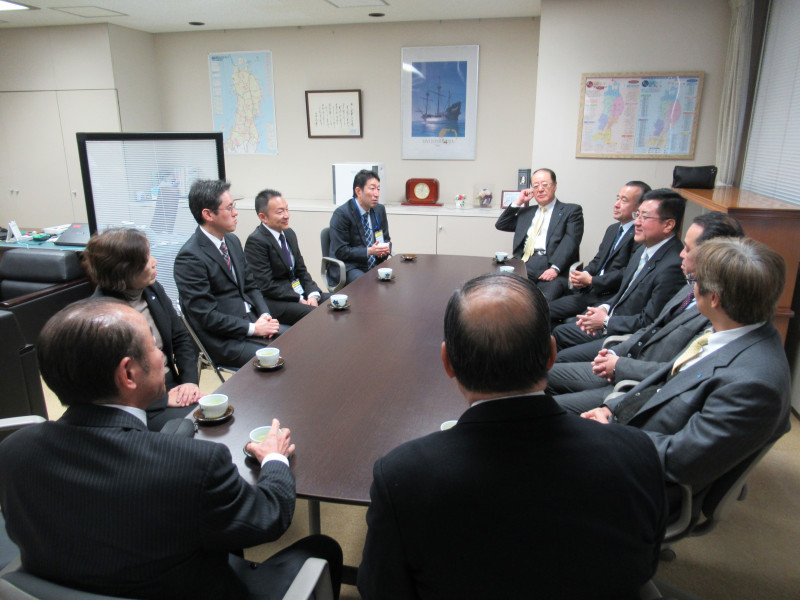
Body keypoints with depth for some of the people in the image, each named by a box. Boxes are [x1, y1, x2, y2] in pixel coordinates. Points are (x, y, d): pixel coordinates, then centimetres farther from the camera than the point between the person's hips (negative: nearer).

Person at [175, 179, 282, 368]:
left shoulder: (233, 241, 9)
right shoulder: (190, 258, -17)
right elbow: (206, 315, -18)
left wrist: (264, 315, -3)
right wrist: (253, 328, -16)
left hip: (252, 321, 8)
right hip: (225, 341, -8)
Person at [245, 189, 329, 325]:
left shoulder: (289, 233, 12)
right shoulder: (255, 241, -13)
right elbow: (267, 285, -16)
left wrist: (313, 294, -4)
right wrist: (300, 299, -16)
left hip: (300, 292, 8)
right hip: (276, 302, -8)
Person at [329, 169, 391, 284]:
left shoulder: (380, 210, 9)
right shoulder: (341, 214, -11)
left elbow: (386, 239, 17)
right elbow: (340, 251, -13)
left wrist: (385, 249, -8)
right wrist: (369, 251, -22)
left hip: (375, 264, 6)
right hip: (350, 267, -6)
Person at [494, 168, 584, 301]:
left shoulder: (571, 210, 12)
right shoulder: (526, 212, 29)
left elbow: (570, 242, -2)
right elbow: (501, 225, 24)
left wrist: (555, 268, -18)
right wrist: (518, 202, 17)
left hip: (549, 266, -4)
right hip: (522, 264, 4)